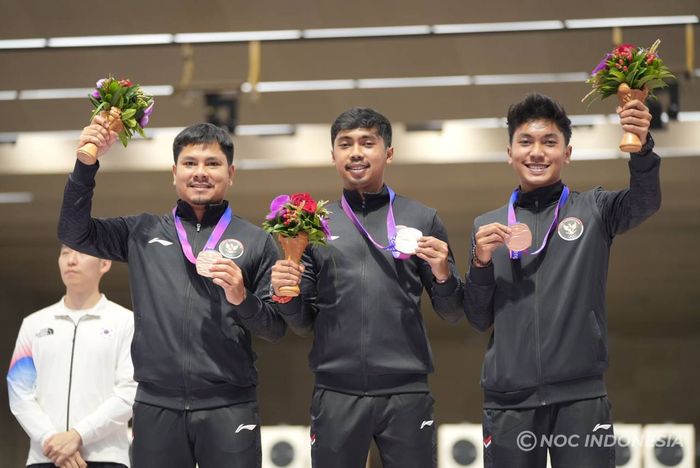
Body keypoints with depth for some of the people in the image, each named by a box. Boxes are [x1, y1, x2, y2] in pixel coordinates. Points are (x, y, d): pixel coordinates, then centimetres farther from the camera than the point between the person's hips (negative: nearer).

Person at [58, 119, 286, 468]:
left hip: (228, 408, -1)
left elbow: (277, 327, 6)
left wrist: (242, 299, -13)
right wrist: (86, 164, 0)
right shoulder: (143, 232, 13)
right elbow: (74, 233, 10)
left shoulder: (256, 241, 7)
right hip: (156, 406, 1)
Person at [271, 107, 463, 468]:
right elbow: (302, 324, 12)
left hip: (406, 393, -1)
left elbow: (451, 313, 9)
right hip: (335, 394, 1)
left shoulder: (422, 219, 7)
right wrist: (285, 295, -8)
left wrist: (442, 273, -10)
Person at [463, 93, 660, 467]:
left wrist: (642, 148, -34)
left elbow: (645, 201, -15)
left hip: (581, 395, -2)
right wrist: (481, 263, -7)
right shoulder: (487, 226, 12)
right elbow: (479, 319, 11)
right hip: (508, 400, 2)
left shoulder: (593, 210, 6)